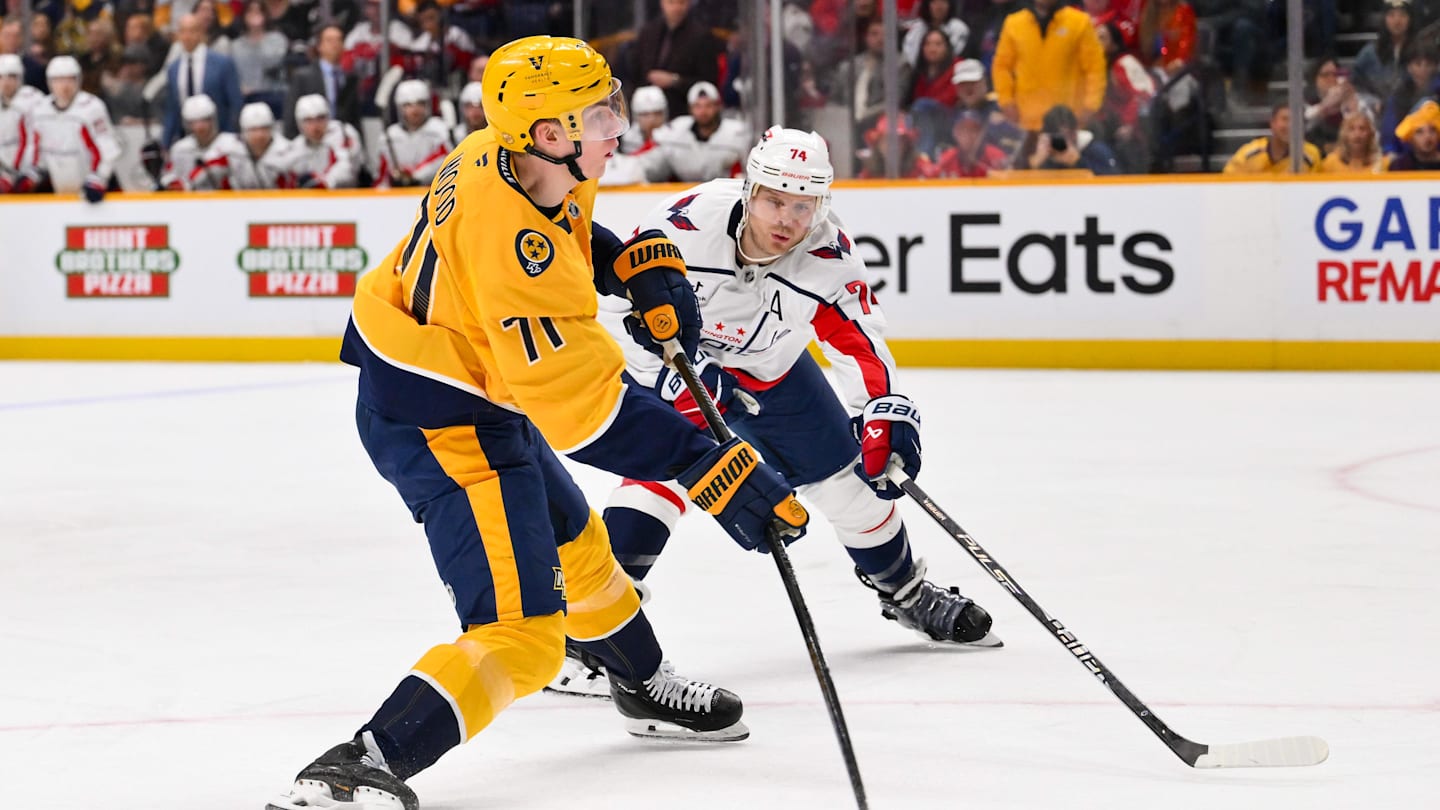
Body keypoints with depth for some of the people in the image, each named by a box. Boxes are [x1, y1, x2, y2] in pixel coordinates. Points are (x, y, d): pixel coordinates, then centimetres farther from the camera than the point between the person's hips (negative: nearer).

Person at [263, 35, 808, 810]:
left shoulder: (517, 158, -7)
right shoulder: (511, 243, -34)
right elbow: (585, 408, -34)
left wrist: (644, 264, 3)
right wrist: (720, 473, -34)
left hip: (477, 393, 10)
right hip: (439, 426, -10)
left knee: (575, 543, 31)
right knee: (520, 635, -16)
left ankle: (646, 689, 56)